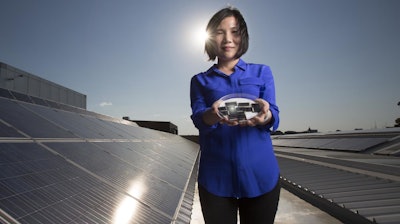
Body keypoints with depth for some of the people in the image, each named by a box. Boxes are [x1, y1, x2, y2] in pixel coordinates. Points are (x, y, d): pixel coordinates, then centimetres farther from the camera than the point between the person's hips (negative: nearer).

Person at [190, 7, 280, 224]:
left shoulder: (262, 72, 8)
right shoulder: (200, 80, 8)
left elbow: (274, 116, -4)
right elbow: (198, 118, -8)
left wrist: (264, 115, -29)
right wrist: (215, 115, -32)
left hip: (260, 174, 1)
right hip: (216, 177, 0)